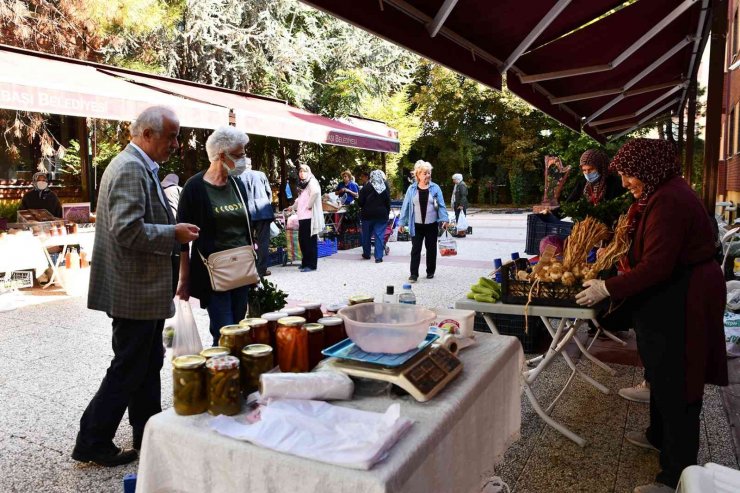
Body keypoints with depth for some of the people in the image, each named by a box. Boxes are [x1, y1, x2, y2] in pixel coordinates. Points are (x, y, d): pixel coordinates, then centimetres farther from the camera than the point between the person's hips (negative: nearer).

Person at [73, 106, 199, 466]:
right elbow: (127, 230, -27)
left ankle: (147, 433, 32)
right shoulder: (131, 169, -19)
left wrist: (173, 232, 10)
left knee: (148, 364, 18)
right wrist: (174, 233, -18)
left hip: (143, 287, 11)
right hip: (135, 291, -11)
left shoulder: (139, 167, 14)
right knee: (128, 369, 2)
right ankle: (92, 443, 17)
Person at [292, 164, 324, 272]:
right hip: (302, 216, 9)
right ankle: (305, 262, 21)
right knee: (302, 240, 11)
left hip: (310, 216, -9)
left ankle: (311, 264, -1)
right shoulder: (302, 184, 21)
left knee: (310, 240, -6)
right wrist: (293, 207, 39)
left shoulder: (312, 182, -6)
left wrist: (309, 205, -21)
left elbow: (316, 192, -27)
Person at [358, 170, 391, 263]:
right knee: (379, 236, 2)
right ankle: (379, 257, -3)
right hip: (382, 215, 1)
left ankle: (366, 254, 27)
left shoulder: (366, 188, -10)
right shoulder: (385, 189, -1)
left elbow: (360, 202, -9)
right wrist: (387, 213, 12)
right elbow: (388, 203, 2)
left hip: (368, 215, -1)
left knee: (366, 235, 14)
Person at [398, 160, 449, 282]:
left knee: (431, 248, 11)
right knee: (415, 249, -1)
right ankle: (414, 274, 2)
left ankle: (430, 271, 25)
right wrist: (401, 222, 0)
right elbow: (406, 206, 2)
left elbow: (441, 205, -2)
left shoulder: (435, 188, -1)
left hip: (432, 225, 0)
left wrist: (444, 219, -14)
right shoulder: (412, 189, 0)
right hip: (416, 225, 0)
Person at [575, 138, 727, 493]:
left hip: (680, 304, -11)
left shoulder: (669, 201, -23)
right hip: (669, 297, 11)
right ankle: (659, 436, 44)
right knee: (660, 373, 23)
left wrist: (608, 288, -22)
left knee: (675, 384, -1)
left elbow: (657, 266, -28)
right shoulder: (662, 194, 10)